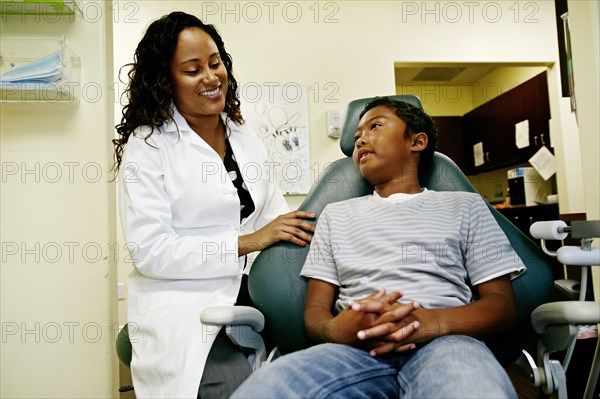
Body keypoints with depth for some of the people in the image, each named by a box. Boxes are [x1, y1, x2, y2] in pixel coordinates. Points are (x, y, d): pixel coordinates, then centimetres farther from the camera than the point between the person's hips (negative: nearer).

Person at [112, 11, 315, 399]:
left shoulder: (246, 138, 12)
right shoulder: (147, 144, -3)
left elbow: (274, 215, 11)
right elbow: (150, 251, -12)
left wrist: (311, 231, -10)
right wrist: (246, 242, -17)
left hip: (248, 297, 5)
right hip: (185, 311, -4)